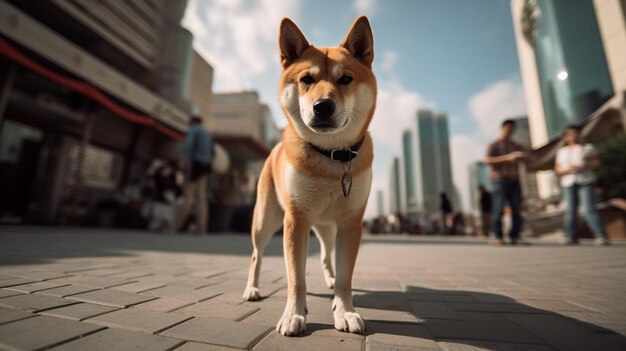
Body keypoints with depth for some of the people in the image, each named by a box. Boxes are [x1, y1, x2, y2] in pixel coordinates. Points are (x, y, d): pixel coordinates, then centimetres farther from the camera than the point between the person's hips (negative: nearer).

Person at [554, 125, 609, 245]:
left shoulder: (588, 147, 11)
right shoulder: (561, 151, 15)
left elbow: (597, 162, 3)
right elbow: (557, 169, 11)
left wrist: (582, 166, -12)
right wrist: (567, 169, -9)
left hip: (586, 182, -2)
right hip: (568, 183, 2)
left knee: (589, 209, -12)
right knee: (571, 210, 0)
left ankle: (601, 236, -7)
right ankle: (571, 237, 3)